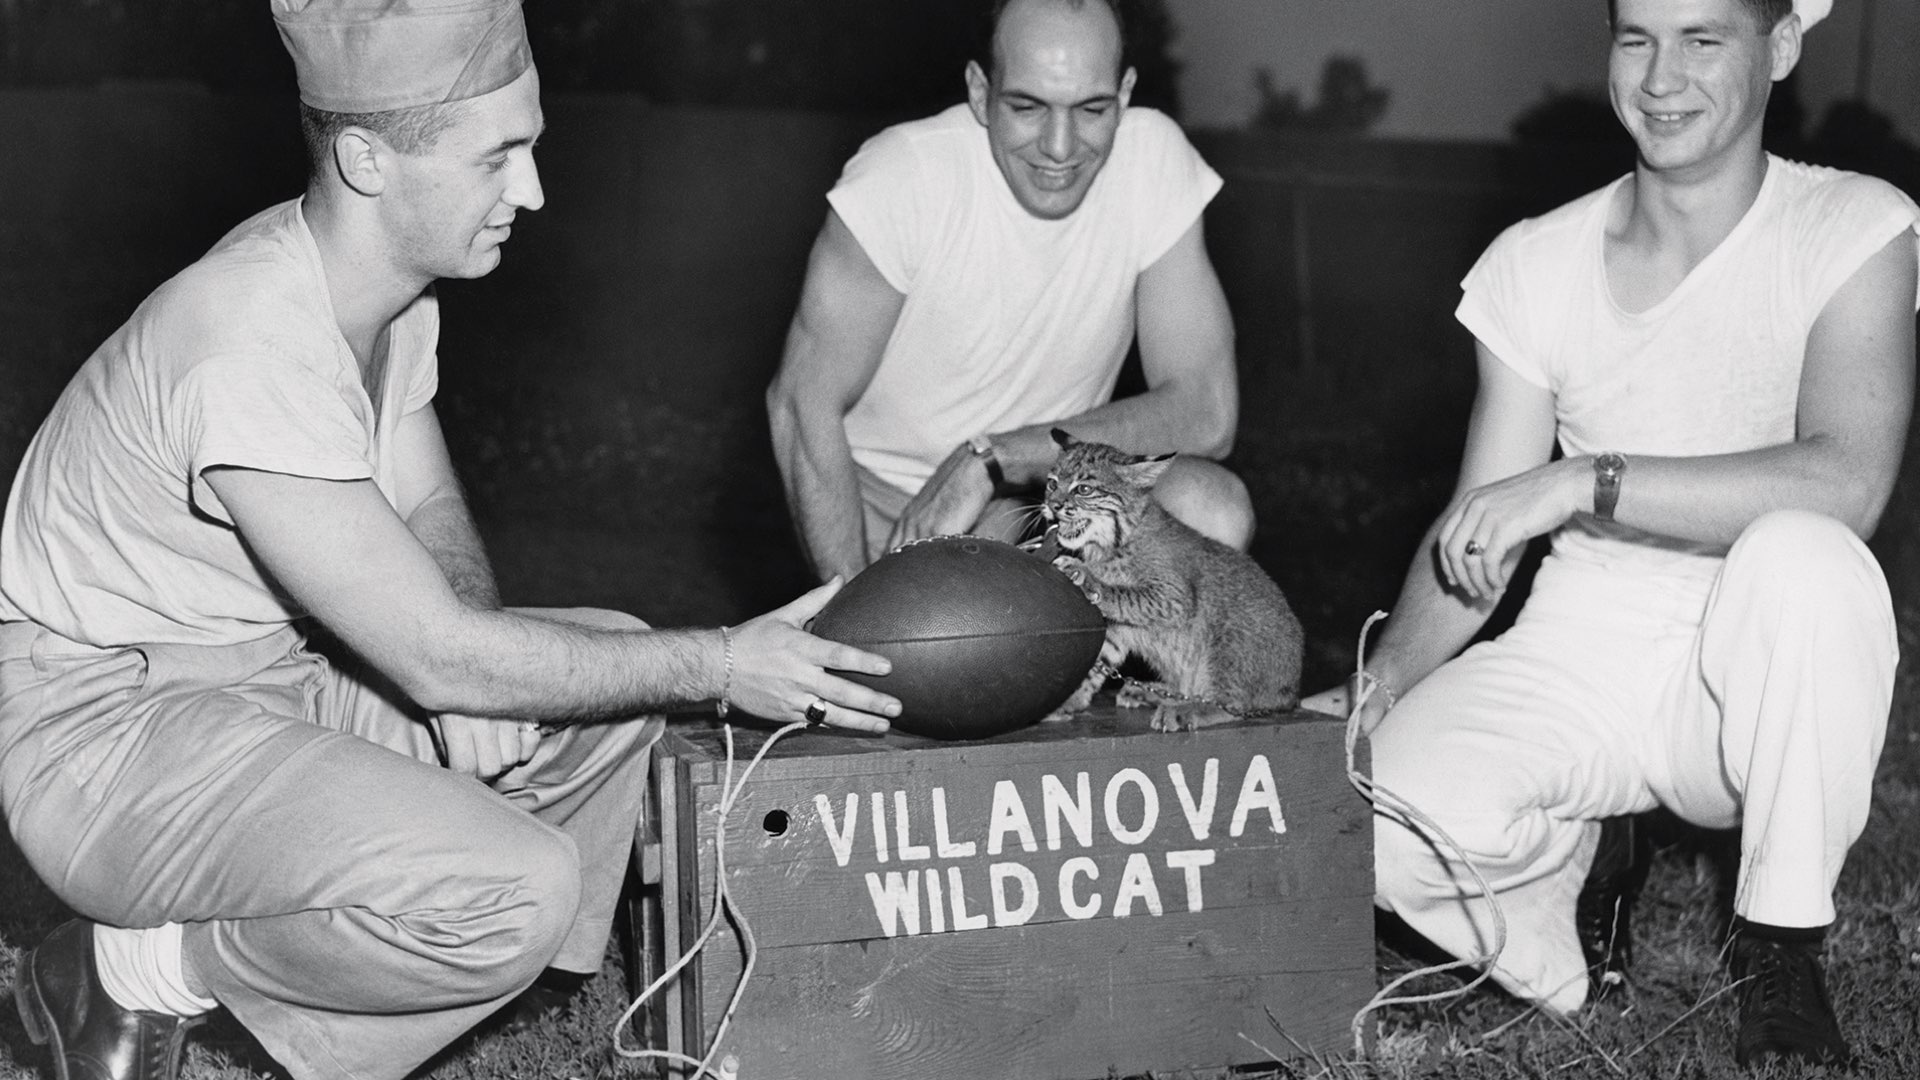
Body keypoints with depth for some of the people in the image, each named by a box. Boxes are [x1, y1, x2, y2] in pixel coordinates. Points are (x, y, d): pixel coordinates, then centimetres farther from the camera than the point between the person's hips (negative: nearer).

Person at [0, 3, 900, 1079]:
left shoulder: (392, 286, -1)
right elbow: (439, 660, -28)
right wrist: (718, 663, -21)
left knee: (618, 674, 1)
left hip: (264, 670, 9)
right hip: (107, 723, -9)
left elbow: (429, 510, 14)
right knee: (521, 893, -26)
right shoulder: (252, 352, -30)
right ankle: (142, 971, -3)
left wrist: (475, 636, -9)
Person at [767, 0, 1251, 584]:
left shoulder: (1155, 159, -14)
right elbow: (802, 403, -17)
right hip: (885, 503, -2)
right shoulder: (903, 176, -21)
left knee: (1213, 510, -26)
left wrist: (991, 459, -24)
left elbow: (1205, 412, -16)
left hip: (1052, 490, 2)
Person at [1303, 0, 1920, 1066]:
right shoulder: (1533, 264, 3)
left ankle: (1779, 958, -12)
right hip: (1574, 654, 2)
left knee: (1803, 557, -36)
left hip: (1756, 685, -2)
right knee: (1365, 823, -26)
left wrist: (1584, 481, -27)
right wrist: (1378, 684, -13)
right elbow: (1472, 542, 3)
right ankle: (1575, 858, 11)